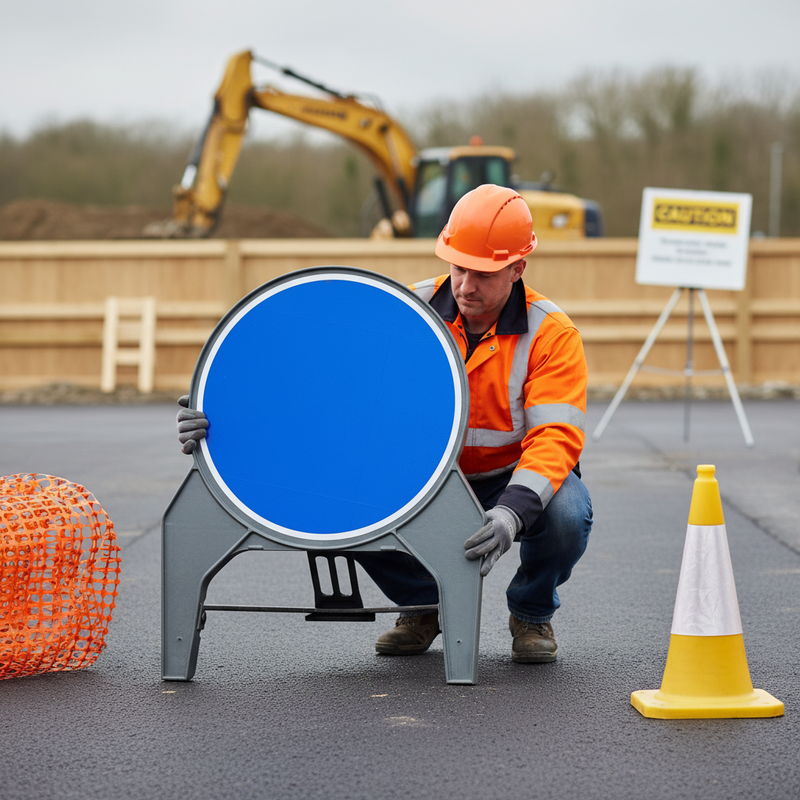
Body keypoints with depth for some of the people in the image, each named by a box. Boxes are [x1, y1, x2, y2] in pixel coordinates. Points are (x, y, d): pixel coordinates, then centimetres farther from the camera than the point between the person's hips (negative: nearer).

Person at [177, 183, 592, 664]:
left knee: (566, 512, -36)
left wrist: (511, 512, -48)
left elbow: (555, 438, -28)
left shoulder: (551, 334, -18)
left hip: (519, 482, -2)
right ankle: (425, 604, 5)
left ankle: (532, 613, 0)